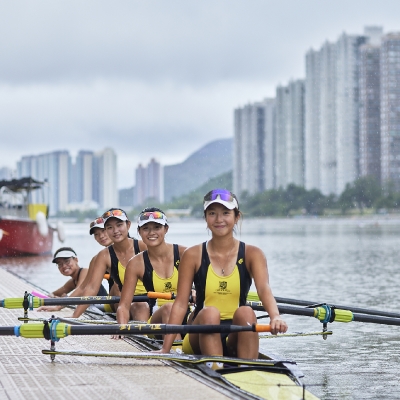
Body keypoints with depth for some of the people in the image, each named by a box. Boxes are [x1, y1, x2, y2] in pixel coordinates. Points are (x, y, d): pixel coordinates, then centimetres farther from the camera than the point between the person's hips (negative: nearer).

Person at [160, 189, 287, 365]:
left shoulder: (251, 254, 3)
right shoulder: (193, 256, 3)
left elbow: (264, 288, -16)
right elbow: (180, 304, -2)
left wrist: (275, 317, -38)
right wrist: (165, 349, -11)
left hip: (237, 339, 0)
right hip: (202, 337, 0)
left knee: (245, 312, -30)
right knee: (210, 313, -31)